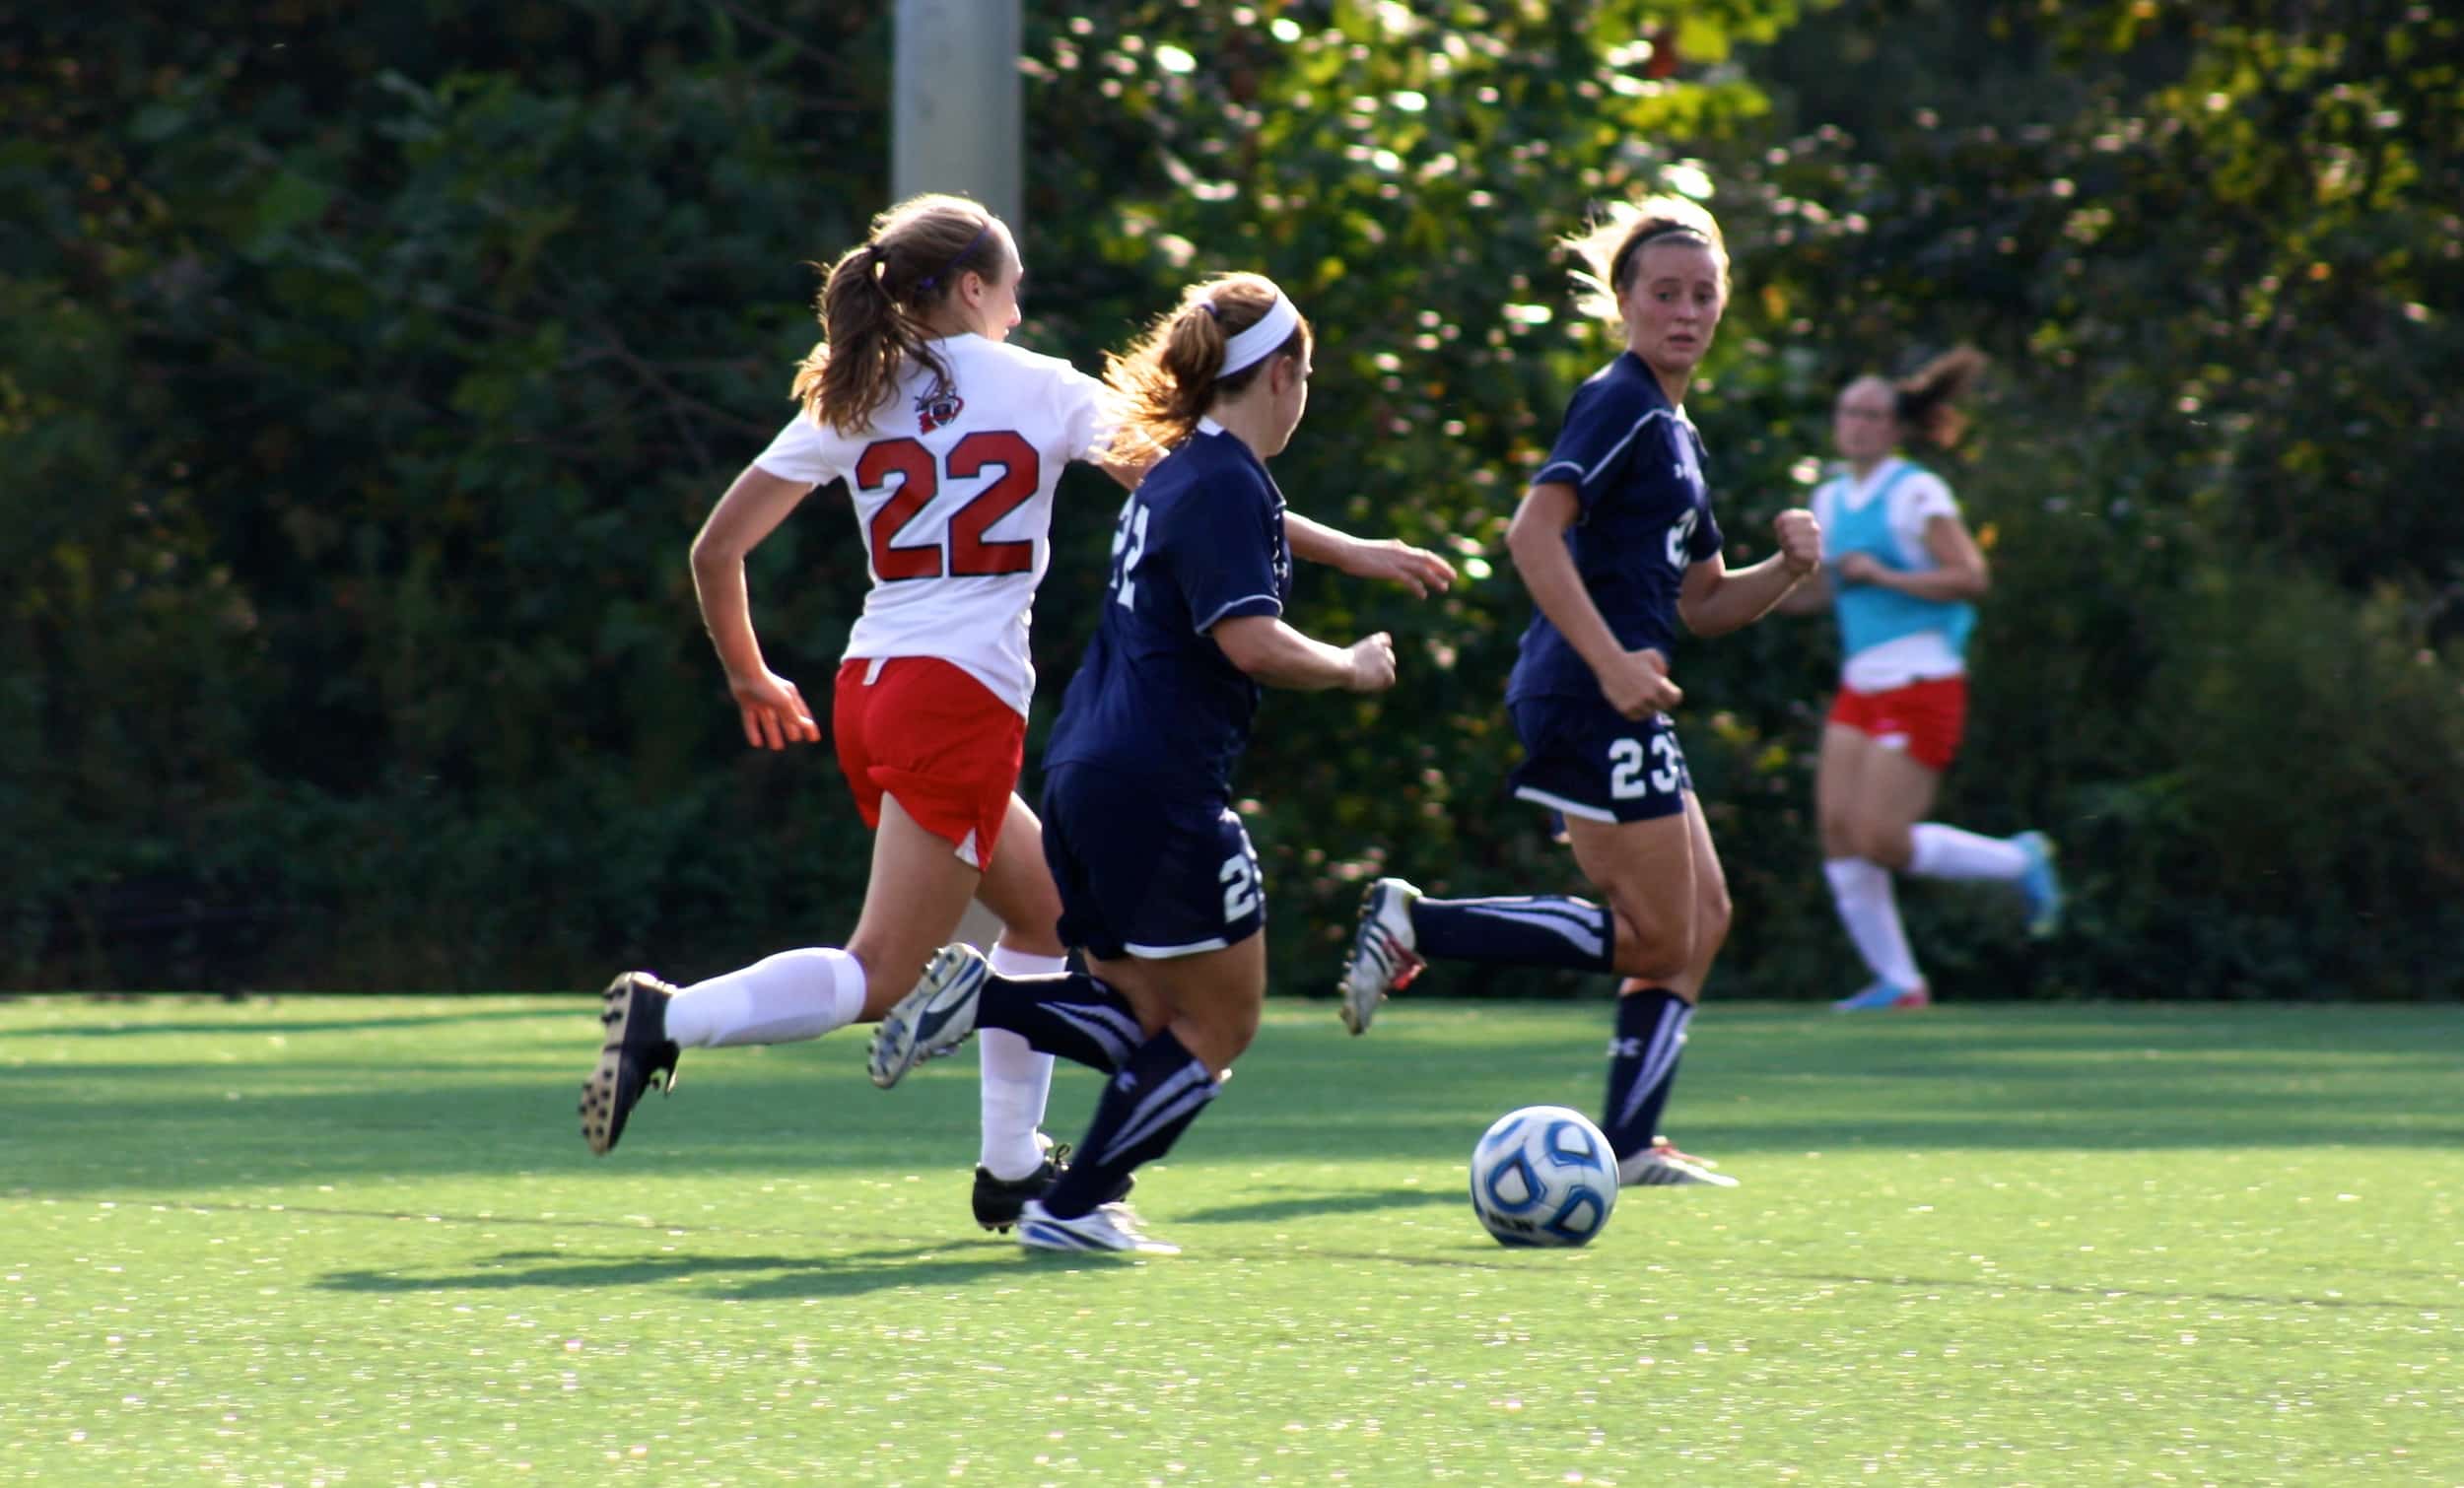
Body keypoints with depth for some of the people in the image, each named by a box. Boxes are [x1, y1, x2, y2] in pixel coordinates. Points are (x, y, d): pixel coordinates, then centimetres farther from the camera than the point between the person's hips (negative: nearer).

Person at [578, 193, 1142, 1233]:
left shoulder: (852, 404, 12)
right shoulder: (1039, 388, 1)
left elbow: (716, 549, 9)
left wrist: (749, 676, 24)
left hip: (869, 687, 7)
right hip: (964, 699, -7)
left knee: (1049, 914, 22)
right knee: (876, 979, -10)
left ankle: (1012, 1167, 20)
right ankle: (669, 1020, -28)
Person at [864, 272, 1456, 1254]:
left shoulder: (1178, 472, 16)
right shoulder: (1225, 484, -12)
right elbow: (1250, 642, -22)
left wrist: (1350, 553, 45)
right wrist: (1352, 667, -5)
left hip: (1089, 778, 9)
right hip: (1161, 788, -9)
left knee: (1149, 1026, 14)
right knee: (1221, 1026, 3)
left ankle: (975, 995, -4)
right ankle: (1072, 1209, -1)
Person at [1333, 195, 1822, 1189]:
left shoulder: (1675, 433, 20)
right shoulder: (1619, 405, -10)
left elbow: (1704, 604, 26)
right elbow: (1534, 533, -23)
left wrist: (1788, 567, 6)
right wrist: (1611, 661, -29)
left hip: (1624, 711, 10)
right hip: (1590, 706, -10)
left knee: (1702, 918, 10)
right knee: (1658, 940, -8)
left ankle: (1629, 1146, 10)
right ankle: (1416, 924, -8)